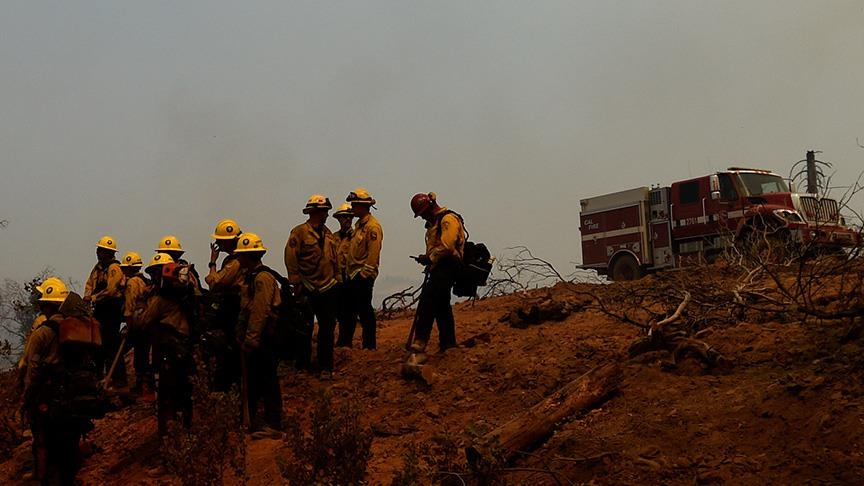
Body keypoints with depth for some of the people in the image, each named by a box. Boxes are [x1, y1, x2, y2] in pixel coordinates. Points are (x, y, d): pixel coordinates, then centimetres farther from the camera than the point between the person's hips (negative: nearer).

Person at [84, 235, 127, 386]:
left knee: (111, 344, -10)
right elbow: (90, 283, 15)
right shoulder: (98, 267, 14)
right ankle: (98, 373, 28)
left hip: (112, 310, -9)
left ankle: (119, 378, -6)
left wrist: (94, 298, -15)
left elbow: (110, 290, -21)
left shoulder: (114, 269, -13)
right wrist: (87, 296, -5)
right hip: (100, 309, 9)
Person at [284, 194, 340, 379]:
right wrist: (296, 283, -11)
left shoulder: (327, 234, 13)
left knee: (327, 329, 4)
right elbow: (291, 259, -9)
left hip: (328, 289, 5)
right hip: (307, 290, -5)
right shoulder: (299, 232, -7)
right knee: (305, 328, 6)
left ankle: (325, 367, 9)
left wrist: (337, 279, 14)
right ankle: (302, 364, 18)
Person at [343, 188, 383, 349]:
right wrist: (350, 272, 19)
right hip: (353, 275, 10)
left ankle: (369, 345, 3)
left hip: (364, 275, -9)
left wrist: (364, 274, -21)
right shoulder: (359, 224, 16)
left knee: (364, 310, -4)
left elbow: (373, 254, -19)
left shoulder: (373, 226, -14)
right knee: (349, 308, 13)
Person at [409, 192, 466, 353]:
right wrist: (428, 259, 7)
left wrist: (429, 258, -13)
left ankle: (420, 341, -27)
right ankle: (448, 343, 21)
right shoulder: (435, 221, 22)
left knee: (427, 301, -21)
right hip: (439, 269, 11)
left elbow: (447, 247, -21)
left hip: (446, 268, -11)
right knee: (441, 305, 14)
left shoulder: (449, 219, -11)